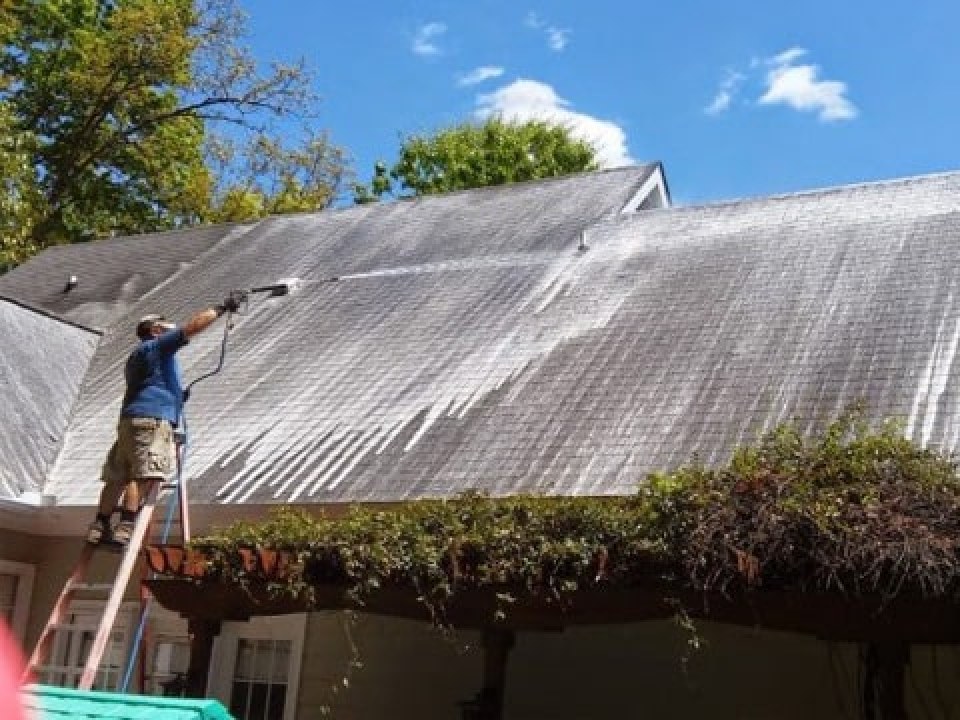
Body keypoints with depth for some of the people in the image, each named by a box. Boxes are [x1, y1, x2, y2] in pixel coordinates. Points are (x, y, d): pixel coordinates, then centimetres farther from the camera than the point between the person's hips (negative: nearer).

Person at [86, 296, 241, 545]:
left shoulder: (135, 357, 30)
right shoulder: (158, 345, 3)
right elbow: (192, 327, -6)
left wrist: (176, 396, 41)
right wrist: (221, 308, 0)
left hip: (129, 419, 10)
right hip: (153, 418, -10)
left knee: (118, 477, 6)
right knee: (143, 476, -17)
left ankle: (99, 527, 6)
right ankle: (125, 527, -26)